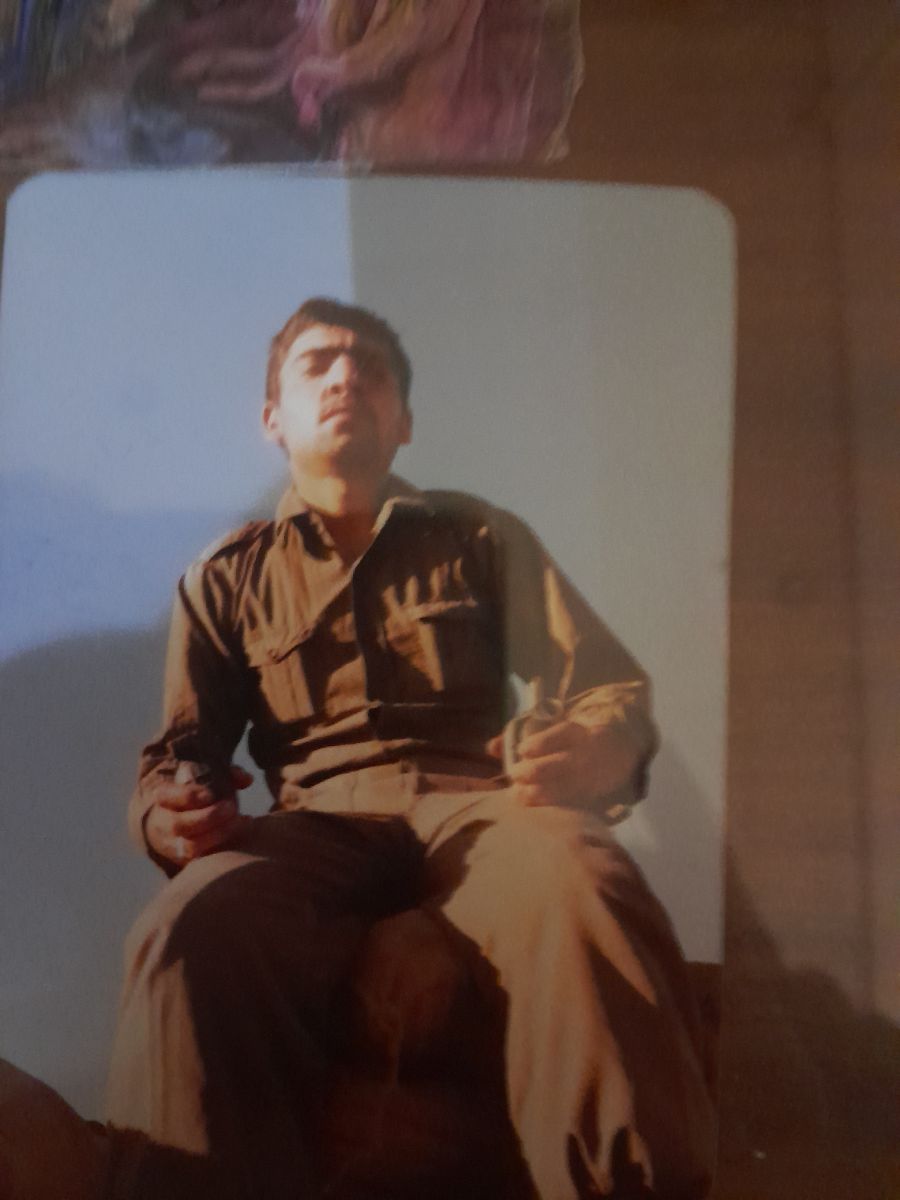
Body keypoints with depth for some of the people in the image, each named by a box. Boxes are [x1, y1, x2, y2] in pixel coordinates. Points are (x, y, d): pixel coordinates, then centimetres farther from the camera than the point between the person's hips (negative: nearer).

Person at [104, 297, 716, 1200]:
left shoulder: (480, 538, 19)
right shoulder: (224, 579, 20)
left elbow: (606, 684, 11)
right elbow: (175, 756, 18)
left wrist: (604, 747, -15)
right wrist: (171, 817, -9)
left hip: (479, 805, 0)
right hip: (317, 823, 1)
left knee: (587, 896, -36)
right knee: (193, 928, -35)